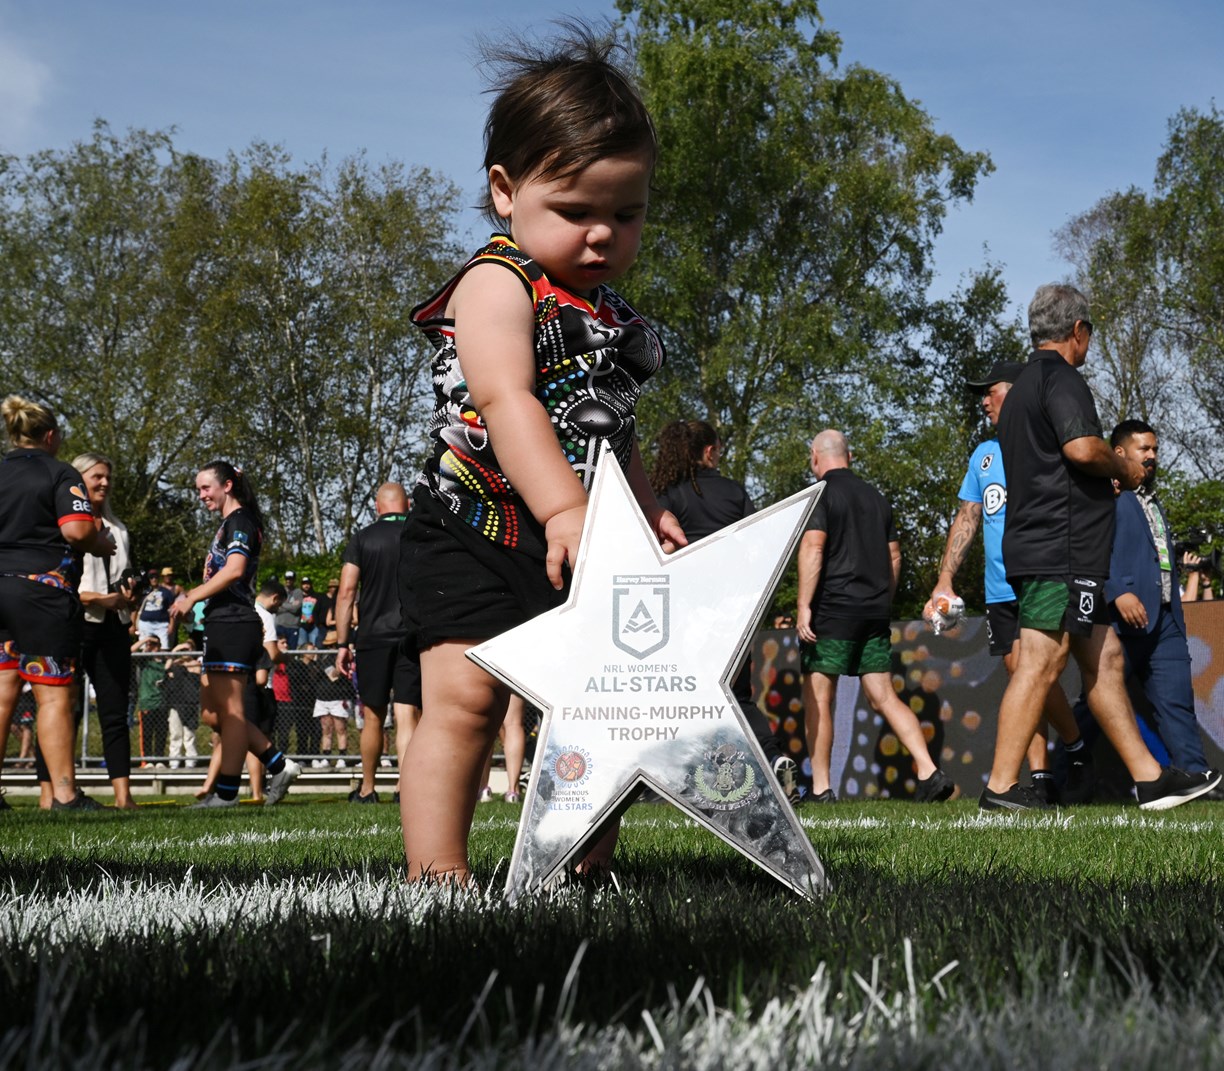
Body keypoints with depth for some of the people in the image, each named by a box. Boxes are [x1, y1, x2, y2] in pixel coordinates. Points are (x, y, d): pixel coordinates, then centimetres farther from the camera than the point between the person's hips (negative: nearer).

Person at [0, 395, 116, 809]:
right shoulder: (60, 474, -4)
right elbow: (76, 530, -17)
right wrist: (101, 545, 2)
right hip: (42, 589, -6)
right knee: (53, 695, -4)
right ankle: (64, 793, -4)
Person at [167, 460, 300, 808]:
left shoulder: (239, 521, -8)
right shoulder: (228, 525, 23)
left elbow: (234, 570, -21)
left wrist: (191, 597, -19)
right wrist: (190, 597, 12)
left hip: (234, 626, -11)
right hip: (222, 626, 11)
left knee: (228, 710, -8)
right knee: (212, 711, 11)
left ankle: (226, 793, -6)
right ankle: (278, 766, 13)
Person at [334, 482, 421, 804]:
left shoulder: (362, 539, 3)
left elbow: (346, 591, -1)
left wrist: (341, 644, 2)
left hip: (373, 637, 0)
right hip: (415, 636, 0)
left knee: (373, 717, 11)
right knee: (407, 717, -4)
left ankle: (367, 789, 23)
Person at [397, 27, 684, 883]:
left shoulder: (610, 316, 16)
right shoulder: (497, 285, -9)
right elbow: (506, 400, -25)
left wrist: (650, 511, 18)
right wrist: (565, 509, -36)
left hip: (579, 555, 8)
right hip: (475, 535, -8)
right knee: (466, 696, -16)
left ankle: (588, 870, 17)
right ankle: (438, 877, -11)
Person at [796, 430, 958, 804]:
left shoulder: (820, 495, -5)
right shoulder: (875, 497, 16)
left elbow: (812, 548, -16)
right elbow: (894, 555, 19)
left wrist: (804, 606, -17)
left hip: (833, 609, -6)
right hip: (874, 612, 6)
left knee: (818, 697, 0)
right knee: (884, 697, 6)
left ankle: (821, 789, -1)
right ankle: (930, 773, -6)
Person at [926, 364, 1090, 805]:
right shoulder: (984, 454, 18)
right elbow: (966, 520, 19)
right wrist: (944, 582, 11)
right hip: (1000, 589, 6)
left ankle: (1077, 749, 6)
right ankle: (1040, 777, 8)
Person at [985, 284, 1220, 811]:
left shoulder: (1023, 386, 23)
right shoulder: (1061, 377, -8)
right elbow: (1082, 447, -24)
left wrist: (1107, 477, 27)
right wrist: (1124, 467, -5)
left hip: (1038, 546, 11)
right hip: (1060, 549, -11)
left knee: (1104, 658, 10)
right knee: (1040, 664, -11)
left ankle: (1150, 777, 12)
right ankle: (1001, 786, -10)